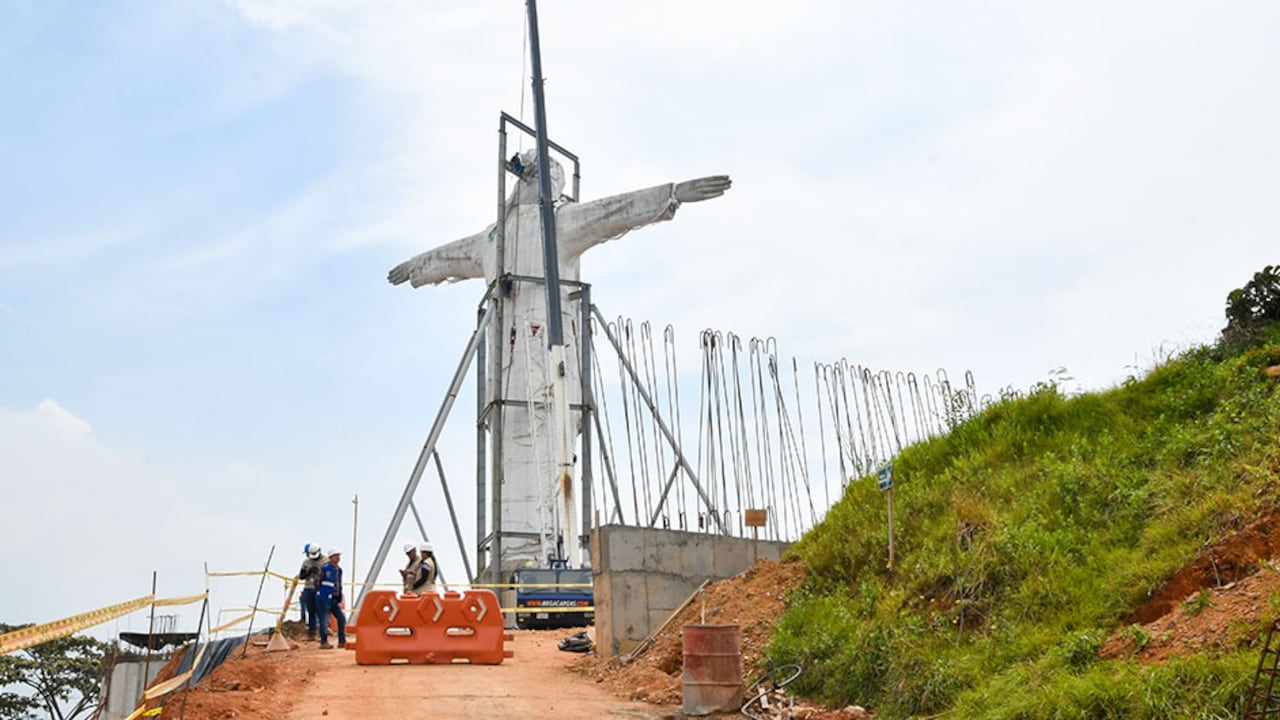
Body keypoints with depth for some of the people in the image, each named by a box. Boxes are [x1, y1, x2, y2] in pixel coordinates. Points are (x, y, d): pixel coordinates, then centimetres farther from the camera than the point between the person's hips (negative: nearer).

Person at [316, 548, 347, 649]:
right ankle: (324, 642, 6)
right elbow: (318, 582, -10)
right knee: (324, 620, -4)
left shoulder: (339, 569, 12)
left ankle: (342, 641, 11)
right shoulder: (325, 568, -12)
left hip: (334, 599, 8)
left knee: (342, 618, 5)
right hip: (324, 599, -8)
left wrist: (339, 597, 14)